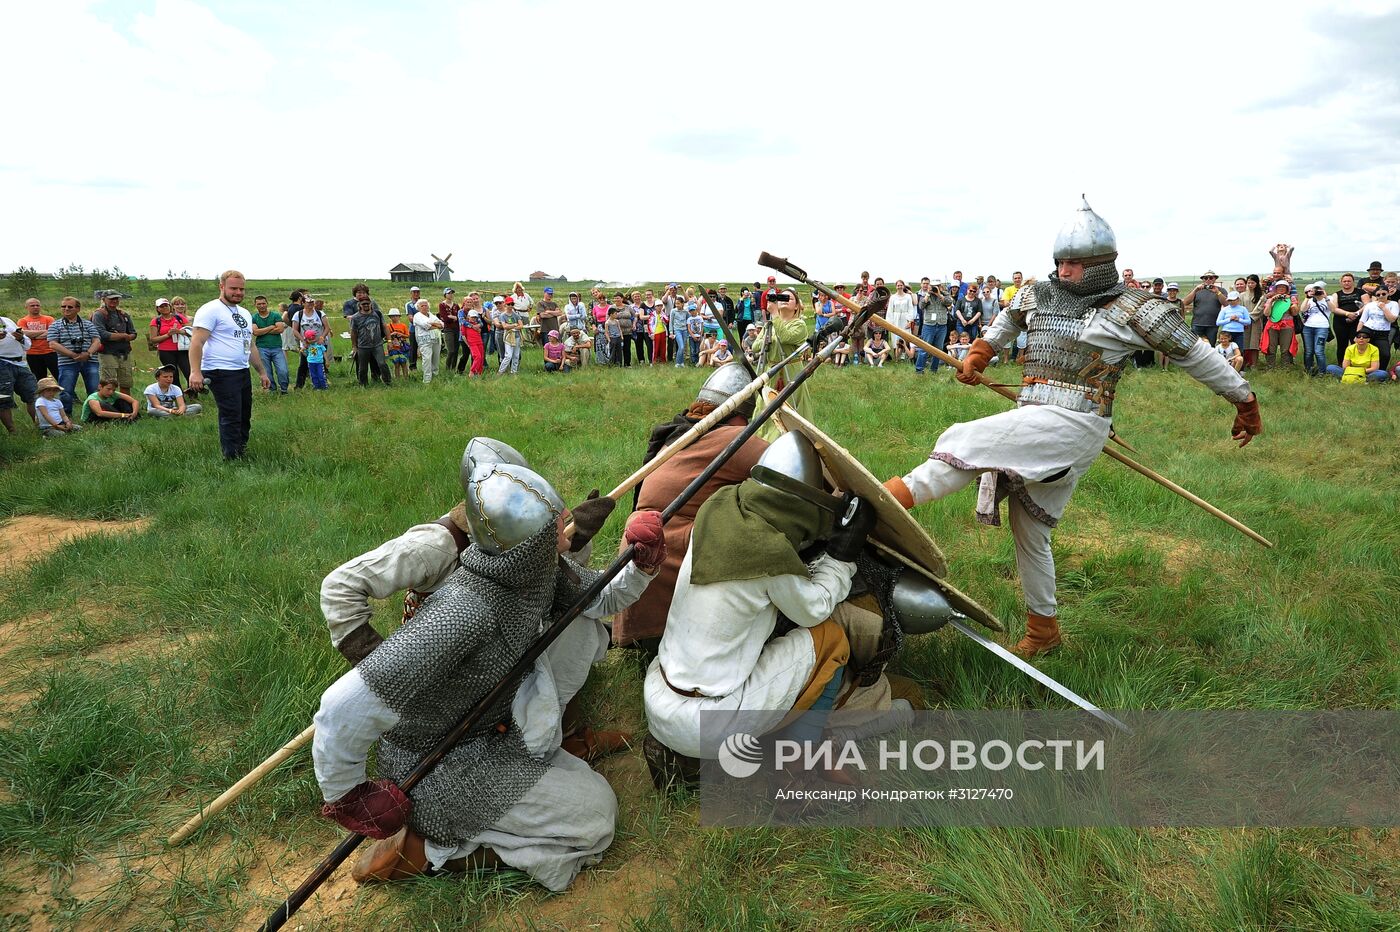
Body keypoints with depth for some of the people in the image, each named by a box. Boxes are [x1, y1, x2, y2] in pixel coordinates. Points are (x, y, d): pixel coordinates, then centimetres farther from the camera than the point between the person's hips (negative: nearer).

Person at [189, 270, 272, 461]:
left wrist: (262, 372, 24)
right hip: (222, 373, -9)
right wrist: (195, 372, -27)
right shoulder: (211, 310, -9)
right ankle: (233, 460, -5)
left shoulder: (244, 313, 19)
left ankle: (242, 452, 24)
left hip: (243, 372, 9)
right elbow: (197, 341, -17)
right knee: (231, 419, -10)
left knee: (244, 417, 14)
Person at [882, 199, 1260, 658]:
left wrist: (1244, 400, 9)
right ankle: (1042, 631, 26)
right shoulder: (1038, 295, 13)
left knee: (965, 443, -26)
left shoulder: (1134, 310, -4)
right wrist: (979, 354, 25)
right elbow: (1007, 320, 36)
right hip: (1033, 423, 7)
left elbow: (1196, 354, 3)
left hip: (1071, 426, -7)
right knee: (1029, 530, 13)